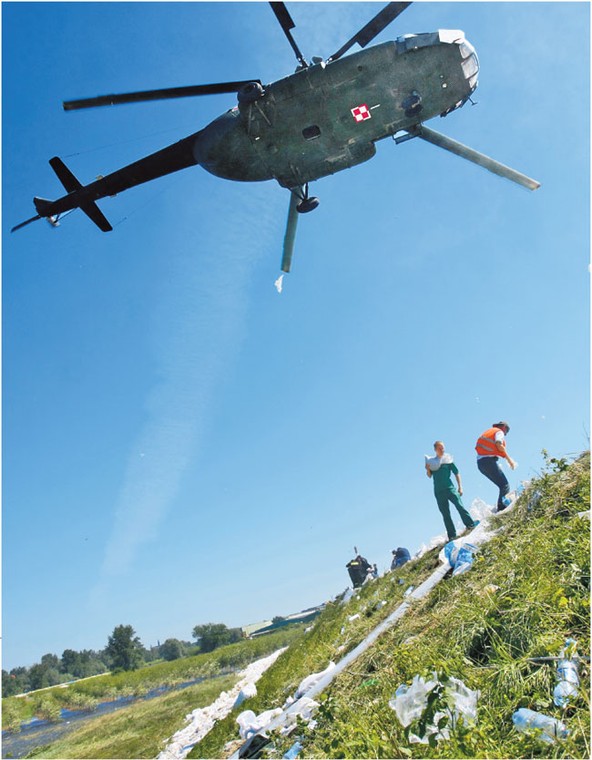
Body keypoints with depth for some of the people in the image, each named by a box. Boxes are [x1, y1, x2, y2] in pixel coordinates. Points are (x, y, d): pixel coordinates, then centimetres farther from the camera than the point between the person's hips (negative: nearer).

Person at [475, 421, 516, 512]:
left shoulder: (488, 431, 28)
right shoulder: (499, 432, 5)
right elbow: (499, 445, -15)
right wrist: (509, 459, -10)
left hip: (480, 462, 9)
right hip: (489, 461, -9)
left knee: (502, 485, 13)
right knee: (505, 486, -10)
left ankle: (500, 510, 5)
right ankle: (501, 509, -26)